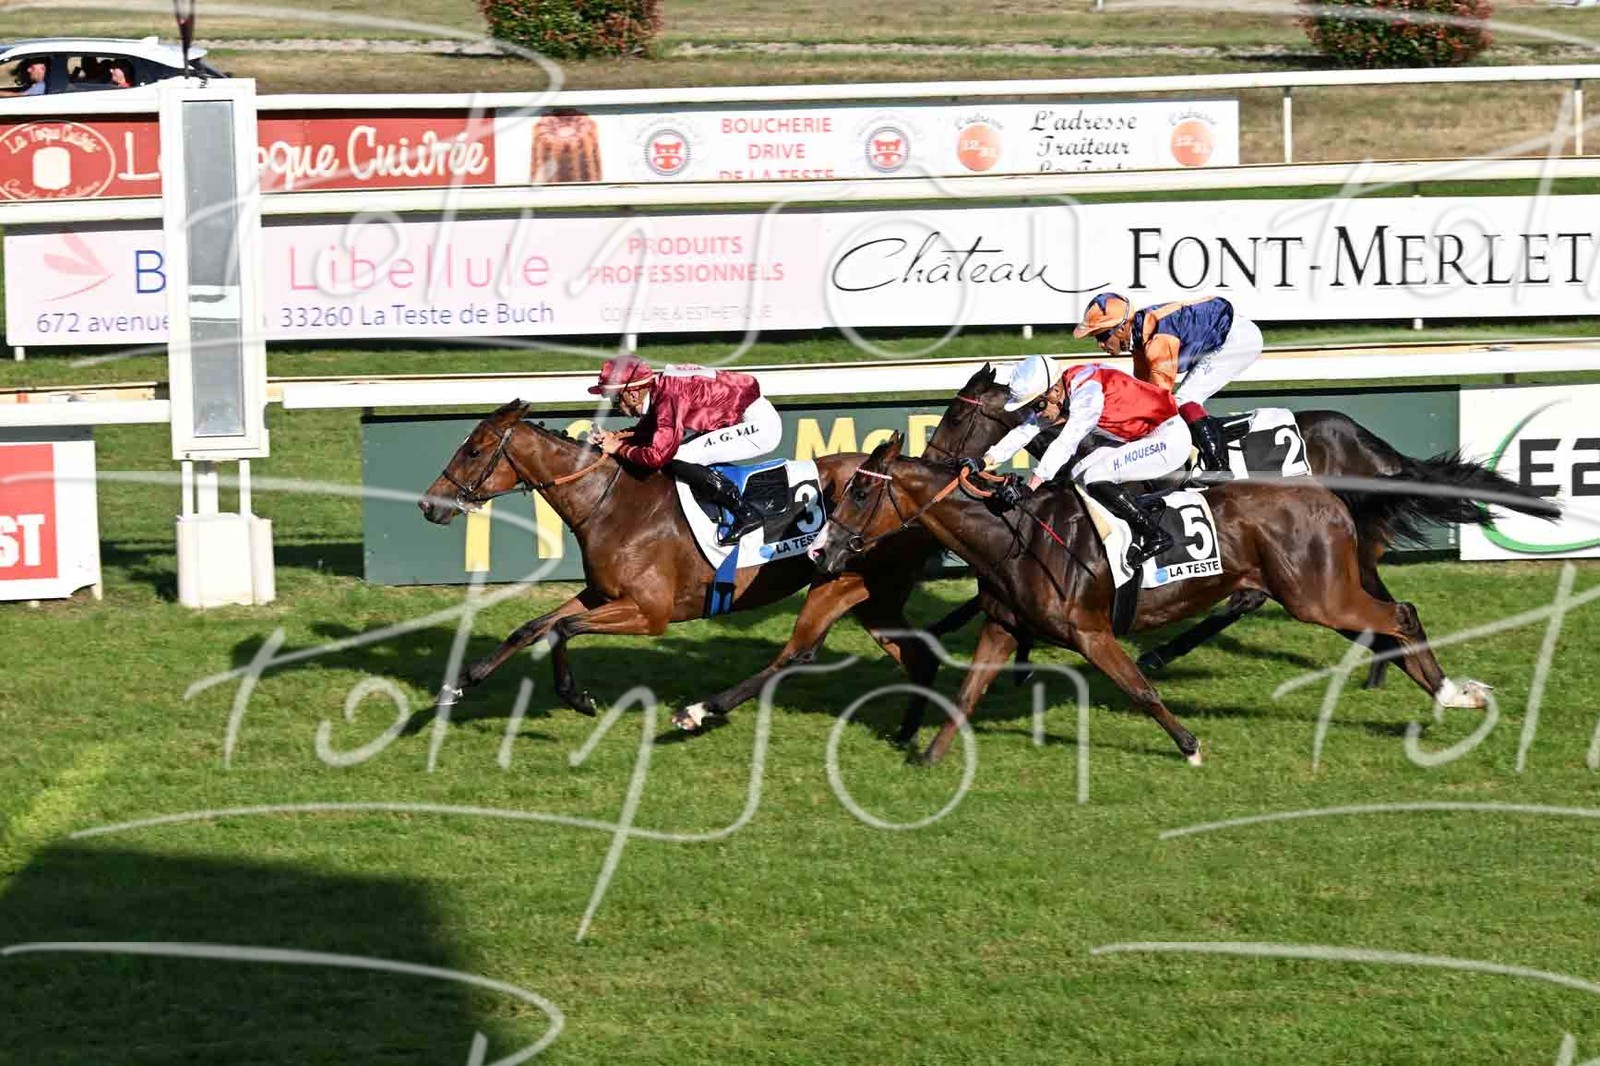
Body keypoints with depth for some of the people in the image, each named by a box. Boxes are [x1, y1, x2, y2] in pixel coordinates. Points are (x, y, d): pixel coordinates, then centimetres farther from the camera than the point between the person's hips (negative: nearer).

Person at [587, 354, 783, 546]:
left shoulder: (668, 398, -24)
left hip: (760, 426, -10)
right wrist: (613, 436, 3)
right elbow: (647, 429, 19)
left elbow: (657, 455, -29)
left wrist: (619, 449, -15)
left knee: (675, 459, -18)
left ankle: (745, 513, -14)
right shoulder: (658, 390, 3)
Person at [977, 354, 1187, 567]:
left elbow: (1065, 445, -32)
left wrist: (1029, 487, -35)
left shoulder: (1087, 391, -27)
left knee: (1095, 479, -20)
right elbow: (1025, 432, 0)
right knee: (1080, 475, 4)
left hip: (1169, 438, -10)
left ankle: (1155, 535, -9)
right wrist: (984, 462, -12)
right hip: (1141, 439, 10)